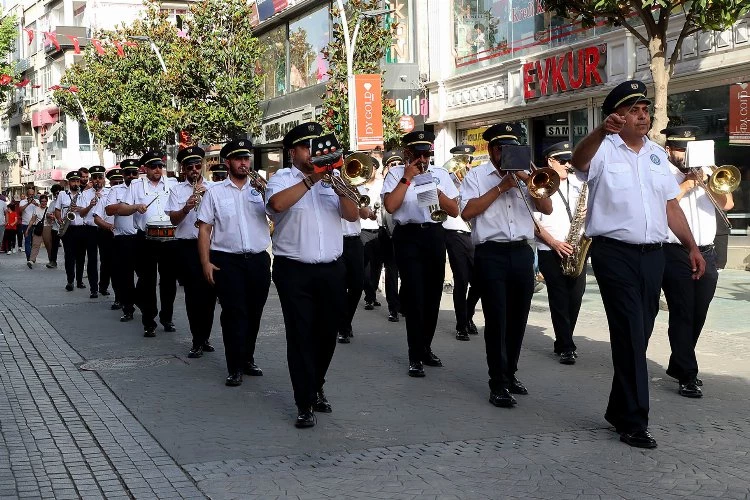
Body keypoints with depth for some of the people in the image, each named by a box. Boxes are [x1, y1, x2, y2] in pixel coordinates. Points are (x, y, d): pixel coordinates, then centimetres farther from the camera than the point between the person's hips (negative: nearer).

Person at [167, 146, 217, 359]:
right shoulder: (177, 190, 7)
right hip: (187, 246, -1)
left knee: (209, 292, 5)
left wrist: (207, 196, -14)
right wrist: (186, 208, -21)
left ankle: (204, 338, 19)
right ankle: (197, 341, 4)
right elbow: (174, 219, -2)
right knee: (193, 293, -2)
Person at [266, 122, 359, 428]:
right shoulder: (282, 178, 0)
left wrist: (339, 187, -15)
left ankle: (316, 387, 32)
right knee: (300, 336, -3)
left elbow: (353, 215, 1)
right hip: (294, 271, -4)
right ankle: (305, 403, 2)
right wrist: (311, 179, -21)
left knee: (327, 335, 12)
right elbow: (277, 203, -23)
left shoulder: (331, 177, 11)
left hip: (331, 270, 4)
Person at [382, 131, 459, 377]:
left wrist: (437, 192, -8)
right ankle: (415, 356, 0)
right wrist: (407, 178, -12)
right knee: (414, 295, -7)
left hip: (434, 235, 4)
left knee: (433, 294, 10)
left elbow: (454, 211, 7)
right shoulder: (396, 174, 0)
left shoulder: (440, 174, 10)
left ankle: (426, 348, 26)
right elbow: (390, 206, -16)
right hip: (408, 236, -4)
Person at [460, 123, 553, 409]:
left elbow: (547, 208, 6)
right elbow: (467, 211, -10)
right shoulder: (477, 175, 4)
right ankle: (498, 385, -3)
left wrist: (527, 180, -7)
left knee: (518, 319, 10)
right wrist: (501, 187, -10)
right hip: (491, 254, -4)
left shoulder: (524, 175, 15)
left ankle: (510, 374, 25)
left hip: (522, 253, 5)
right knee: (497, 320, -7)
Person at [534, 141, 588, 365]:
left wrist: (588, 212, -4)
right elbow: (533, 222, -6)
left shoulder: (578, 182, 12)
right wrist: (554, 243, -15)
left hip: (576, 249, 4)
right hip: (550, 251, -4)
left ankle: (563, 342, 18)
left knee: (575, 296, 3)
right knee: (559, 298, -5)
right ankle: (566, 347, -1)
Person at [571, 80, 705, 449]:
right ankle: (634, 422, -3)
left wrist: (692, 247, 12)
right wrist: (601, 131, -47)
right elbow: (578, 160, -28)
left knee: (639, 335, 11)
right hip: (615, 253, -6)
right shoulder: (603, 150, -4)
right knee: (630, 335, -9)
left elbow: (671, 206, 18)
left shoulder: (657, 153, 15)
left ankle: (619, 409, 25)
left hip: (652, 254, 6)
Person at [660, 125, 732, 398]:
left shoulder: (706, 174, 16)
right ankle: (688, 377, -4)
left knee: (697, 316, 11)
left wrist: (707, 180, -6)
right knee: (682, 315, -6)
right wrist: (688, 183, -11)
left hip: (706, 255, 6)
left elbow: (727, 203, 7)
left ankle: (678, 365, 26)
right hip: (676, 255, -6)